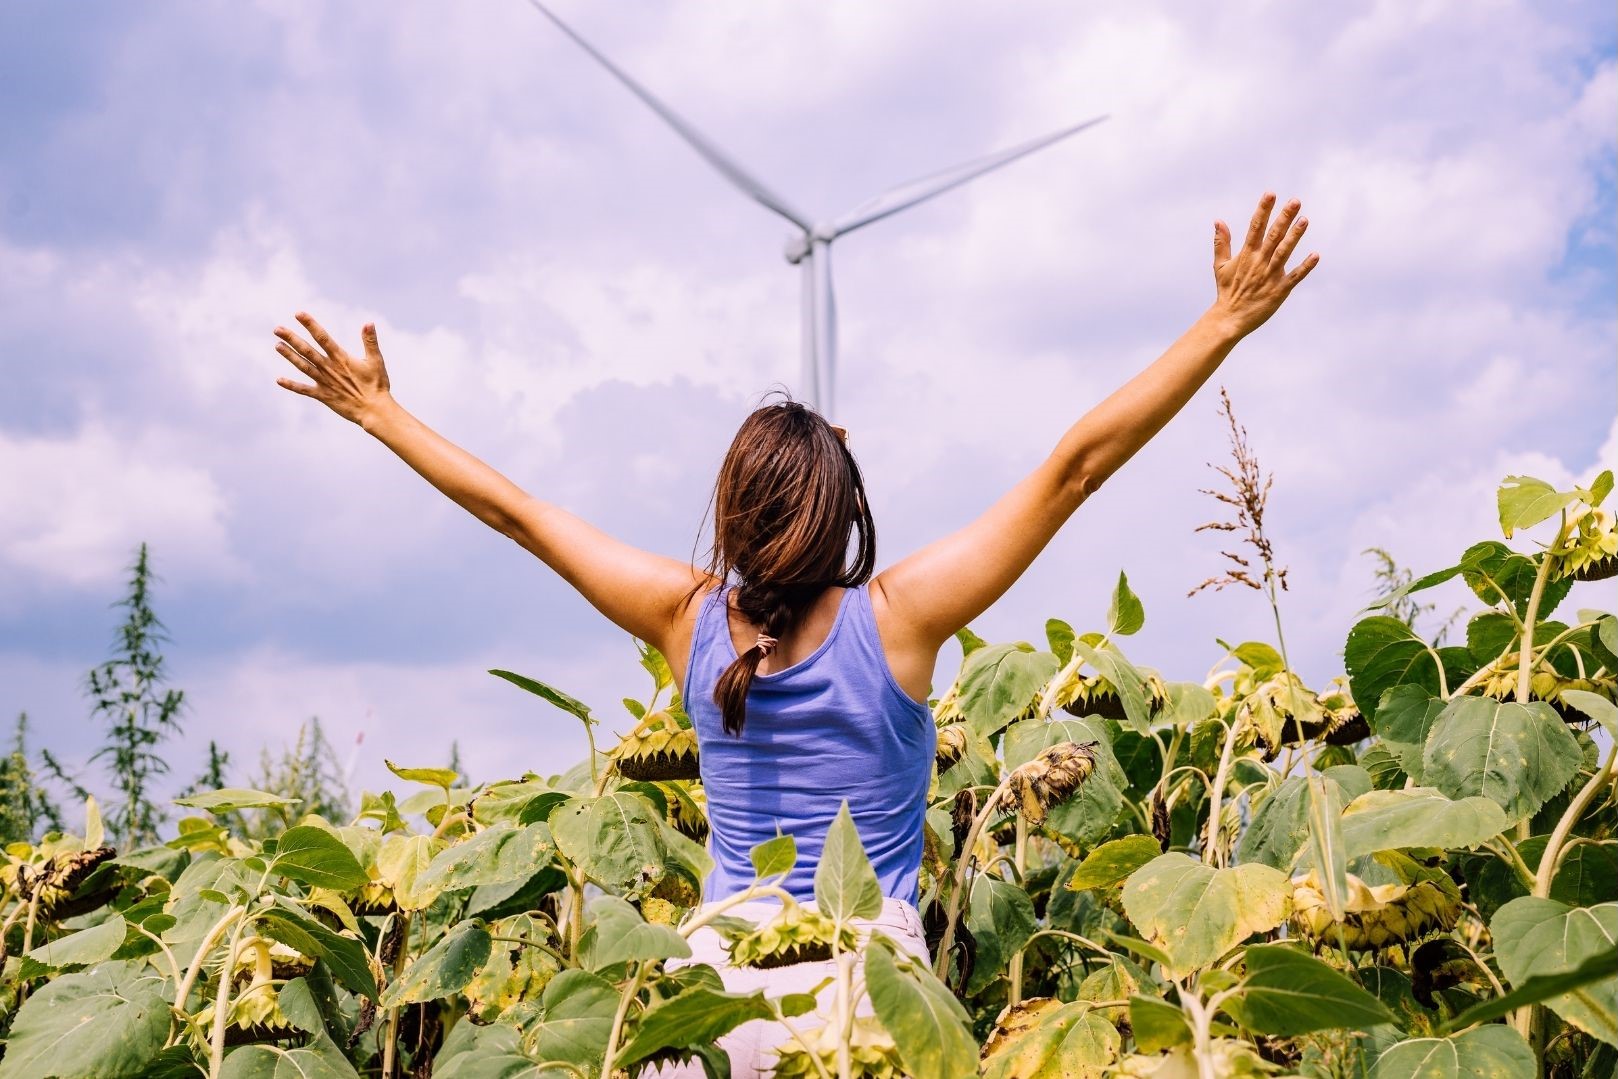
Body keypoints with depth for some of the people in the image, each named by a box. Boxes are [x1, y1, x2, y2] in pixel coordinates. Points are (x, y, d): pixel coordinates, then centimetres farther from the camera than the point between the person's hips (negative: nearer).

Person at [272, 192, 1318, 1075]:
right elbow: (1077, 463, -11)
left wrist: (379, 412, 19)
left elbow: (515, 509, 8)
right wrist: (1228, 322, -10)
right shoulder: (899, 619, -9)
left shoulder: (690, 618, -2)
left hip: (721, 976, 3)